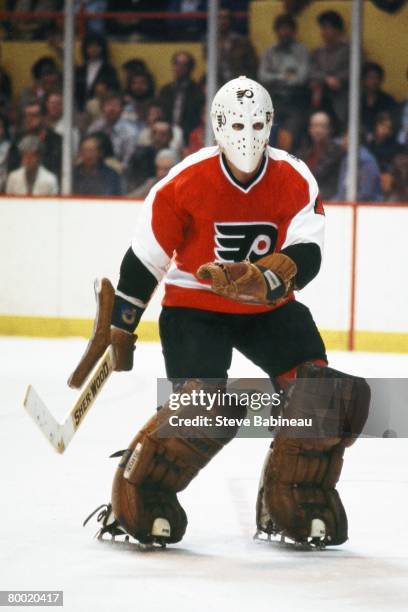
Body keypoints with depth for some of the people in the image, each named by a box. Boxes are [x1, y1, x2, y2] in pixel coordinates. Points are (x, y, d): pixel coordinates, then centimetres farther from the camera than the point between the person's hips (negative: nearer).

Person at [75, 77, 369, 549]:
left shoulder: (295, 181, -11)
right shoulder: (184, 183, -18)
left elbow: (306, 256, -20)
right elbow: (142, 262, -9)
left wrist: (263, 278, -41)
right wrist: (117, 333, -5)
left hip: (269, 310, 4)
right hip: (192, 309, -3)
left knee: (319, 390, -14)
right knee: (207, 406, -24)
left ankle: (295, 506, 3)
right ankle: (136, 499, -5)